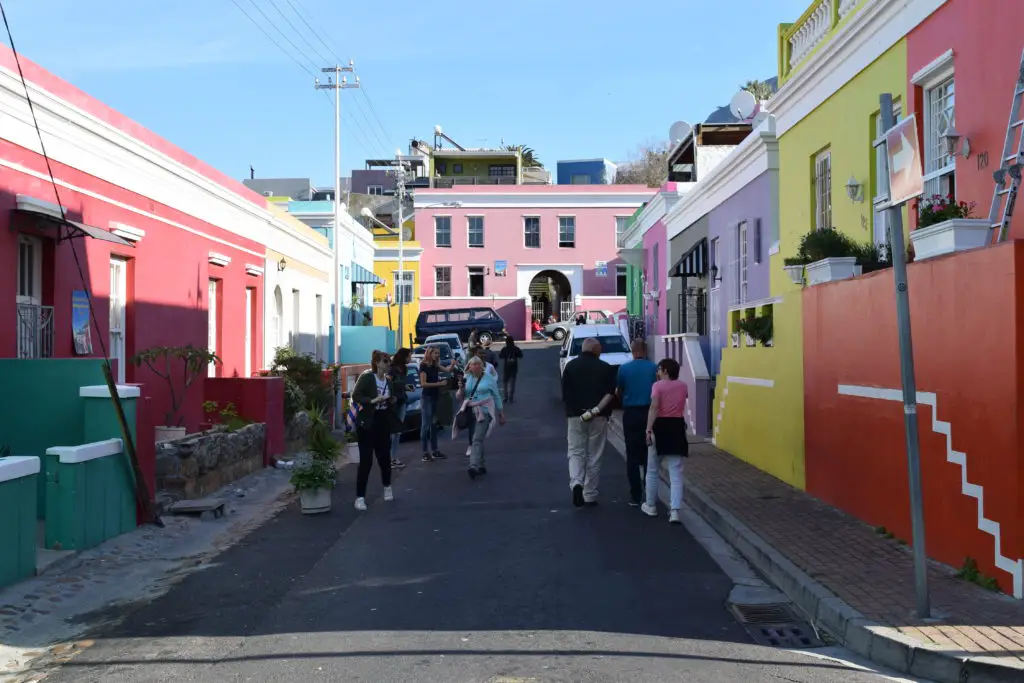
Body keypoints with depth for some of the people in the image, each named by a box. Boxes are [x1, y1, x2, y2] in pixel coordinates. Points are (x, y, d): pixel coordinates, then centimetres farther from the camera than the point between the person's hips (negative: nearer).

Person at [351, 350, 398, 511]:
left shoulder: (388, 380, 9)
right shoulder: (366, 377, -12)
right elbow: (355, 396, -18)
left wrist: (392, 401, 0)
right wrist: (372, 400, -29)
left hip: (383, 422, 6)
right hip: (367, 423, -6)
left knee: (384, 457, 13)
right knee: (366, 460, -6)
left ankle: (387, 487, 38)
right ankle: (360, 497, 1)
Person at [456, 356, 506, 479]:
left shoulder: (489, 378, 3)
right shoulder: (466, 379, 9)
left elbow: (497, 396, 9)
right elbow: (460, 397, 12)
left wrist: (501, 414, 9)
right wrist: (461, 388, -10)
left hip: (484, 412, -4)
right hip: (470, 413, 4)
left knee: (477, 439, -18)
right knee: (477, 440, 10)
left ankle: (474, 466, -27)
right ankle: (482, 466, 22)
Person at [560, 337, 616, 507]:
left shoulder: (570, 366, 3)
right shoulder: (605, 368, 1)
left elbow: (565, 393, 2)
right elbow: (610, 393, -10)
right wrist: (596, 409, -14)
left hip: (575, 416, 0)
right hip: (599, 417, 0)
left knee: (576, 452, 8)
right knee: (594, 456, 8)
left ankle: (576, 483, -18)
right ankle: (590, 496, 12)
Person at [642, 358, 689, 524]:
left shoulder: (658, 385, -7)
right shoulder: (683, 385, 8)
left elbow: (654, 408, -19)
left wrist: (648, 429, -23)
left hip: (660, 427, -3)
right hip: (677, 427, 4)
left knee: (652, 470, 14)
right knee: (676, 473, 0)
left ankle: (651, 506, 24)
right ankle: (675, 511, -10)